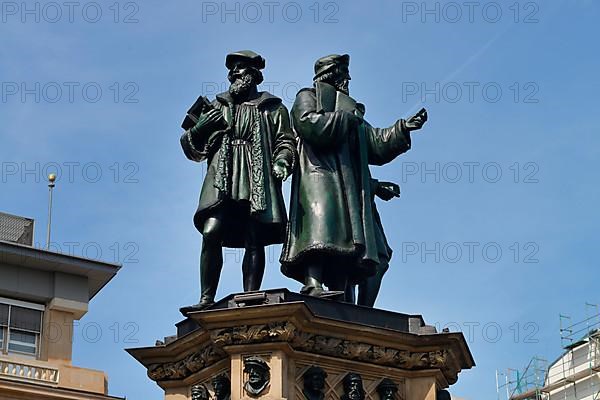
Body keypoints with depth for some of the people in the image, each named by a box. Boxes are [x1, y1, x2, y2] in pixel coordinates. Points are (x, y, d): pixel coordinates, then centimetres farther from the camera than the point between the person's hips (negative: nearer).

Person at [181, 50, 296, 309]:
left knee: (254, 242, -8)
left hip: (258, 181, -1)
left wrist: (282, 161, -11)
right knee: (211, 234, -18)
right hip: (221, 179, 1)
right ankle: (206, 300, -20)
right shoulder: (217, 107, 24)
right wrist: (198, 129, 2)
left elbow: (286, 142, 10)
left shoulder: (273, 109, 19)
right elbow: (192, 149, 22)